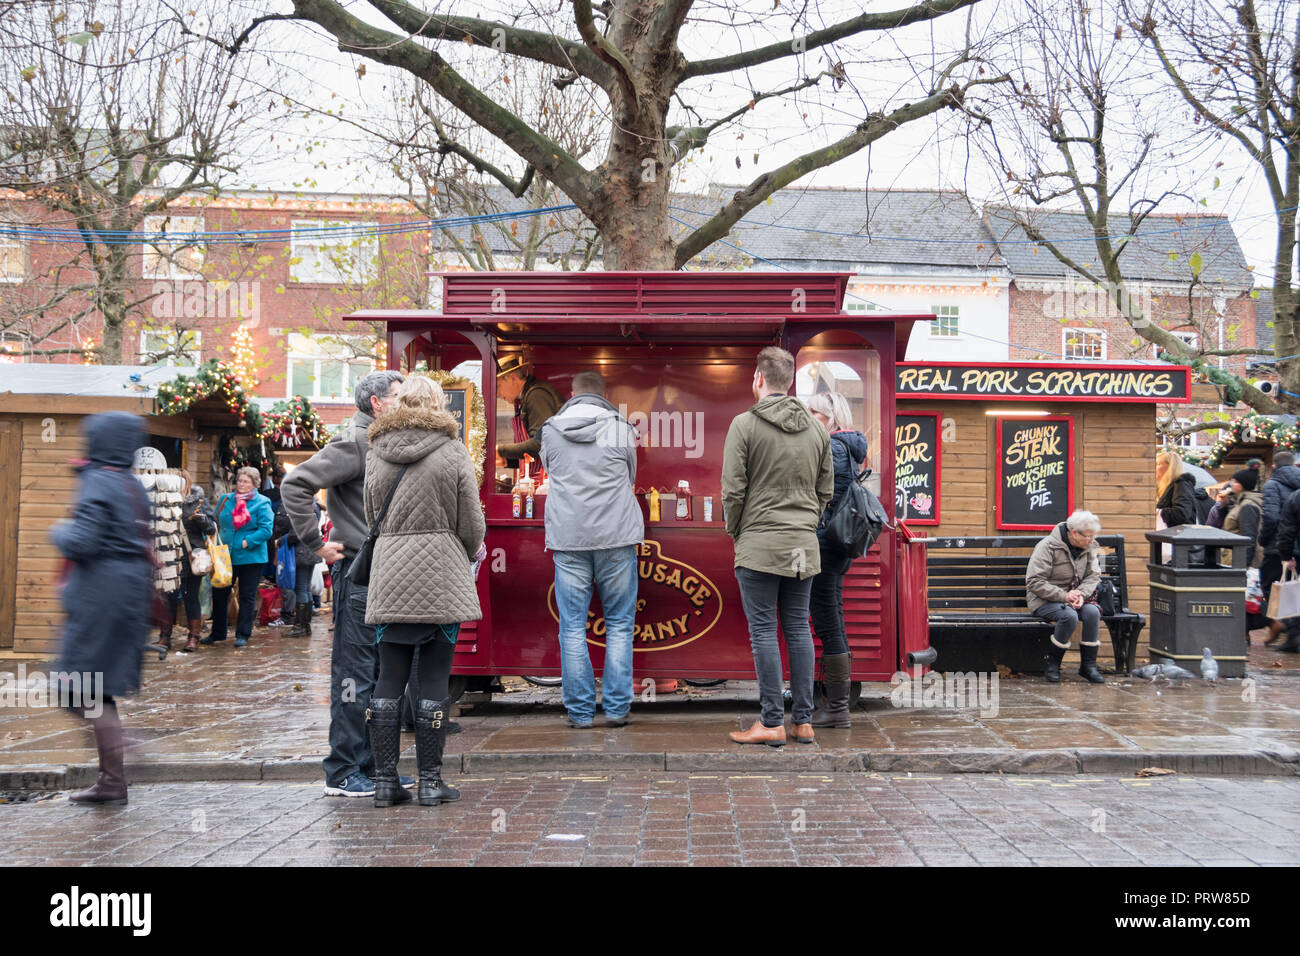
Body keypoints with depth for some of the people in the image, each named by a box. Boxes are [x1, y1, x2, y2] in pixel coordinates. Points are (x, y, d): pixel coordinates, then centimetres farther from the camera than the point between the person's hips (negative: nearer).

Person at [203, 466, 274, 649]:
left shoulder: (262, 503, -5)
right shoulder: (225, 500, 10)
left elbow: (266, 530, -14)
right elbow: (216, 523, 16)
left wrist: (246, 542, -20)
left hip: (251, 557, -5)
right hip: (225, 556, 5)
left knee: (247, 596, 4)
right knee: (219, 593, 9)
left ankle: (243, 635, 12)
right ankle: (217, 633, 23)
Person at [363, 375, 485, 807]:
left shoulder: (376, 453, 7)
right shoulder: (452, 452, -4)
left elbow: (373, 516, 13)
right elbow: (472, 525, -2)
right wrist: (465, 557, 16)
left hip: (388, 576, 3)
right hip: (439, 576, -3)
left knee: (389, 678, 8)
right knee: (434, 680, 2)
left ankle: (385, 779, 11)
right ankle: (430, 781, 7)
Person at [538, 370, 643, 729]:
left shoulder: (550, 429, 5)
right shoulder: (620, 427, 2)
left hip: (568, 537, 1)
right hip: (616, 536, -1)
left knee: (572, 626, 6)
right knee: (619, 624, 8)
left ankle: (580, 710, 8)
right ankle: (616, 708, 7)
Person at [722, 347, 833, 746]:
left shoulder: (745, 424, -8)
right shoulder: (816, 428, 10)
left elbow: (732, 490, -9)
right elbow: (826, 490, 12)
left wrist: (735, 533, 5)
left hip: (759, 544, -5)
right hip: (804, 547, 5)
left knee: (763, 632, 0)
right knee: (799, 629, 11)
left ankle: (772, 722, 3)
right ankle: (803, 721, 15)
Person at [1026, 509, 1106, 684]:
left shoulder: (1088, 547, 5)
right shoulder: (1048, 547, -15)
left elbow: (1093, 576, 3)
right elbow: (1034, 581, -18)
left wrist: (1081, 594, -19)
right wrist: (1064, 596, -25)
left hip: (1072, 598, 5)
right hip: (1045, 601, -5)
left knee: (1093, 612, -26)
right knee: (1070, 616, -34)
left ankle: (1088, 665, -13)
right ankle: (1052, 663, -14)